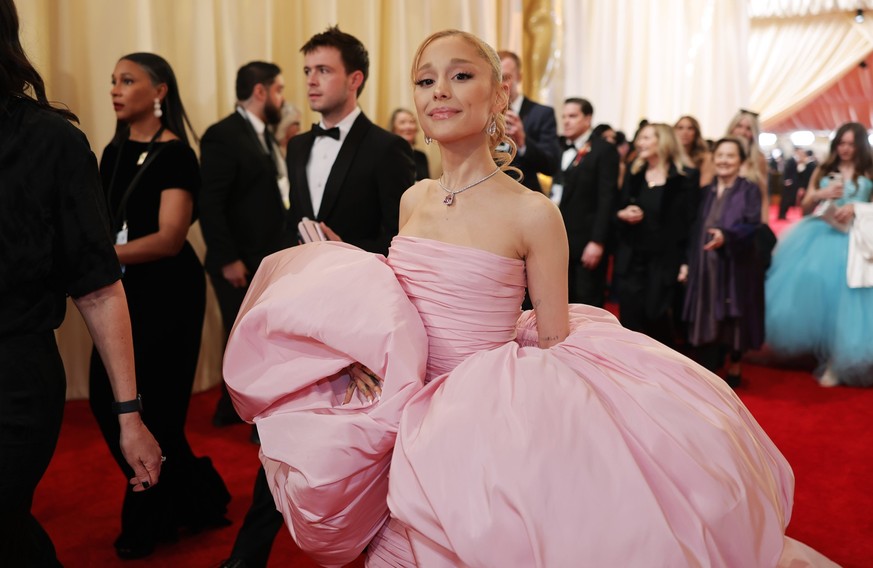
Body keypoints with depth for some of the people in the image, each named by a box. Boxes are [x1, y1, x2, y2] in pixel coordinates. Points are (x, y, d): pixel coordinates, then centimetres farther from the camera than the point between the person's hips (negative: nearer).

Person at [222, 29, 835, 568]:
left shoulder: (532, 212, -15)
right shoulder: (414, 199, 3)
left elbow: (553, 344, -9)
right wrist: (358, 335, -7)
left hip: (490, 417, -4)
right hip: (410, 410, 4)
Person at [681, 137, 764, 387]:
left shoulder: (749, 190, -1)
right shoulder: (707, 192, 12)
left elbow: (752, 226, -15)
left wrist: (726, 236, -32)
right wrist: (687, 262, 9)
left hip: (736, 267, -4)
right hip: (706, 267, 4)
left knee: (734, 319, 4)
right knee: (707, 321, 4)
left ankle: (735, 368, 22)